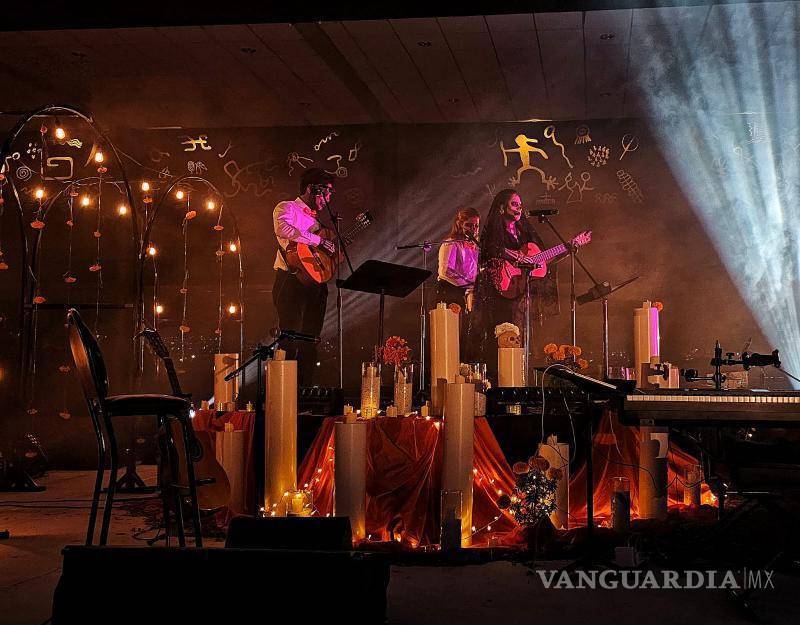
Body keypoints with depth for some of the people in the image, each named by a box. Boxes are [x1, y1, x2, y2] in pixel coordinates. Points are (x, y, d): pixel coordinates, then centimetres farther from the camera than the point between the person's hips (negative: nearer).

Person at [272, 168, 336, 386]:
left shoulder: (315, 219, 24)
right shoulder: (287, 208, -1)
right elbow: (282, 229, -24)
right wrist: (318, 240, -21)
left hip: (315, 284, 8)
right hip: (292, 282, -8)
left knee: (310, 343, 6)